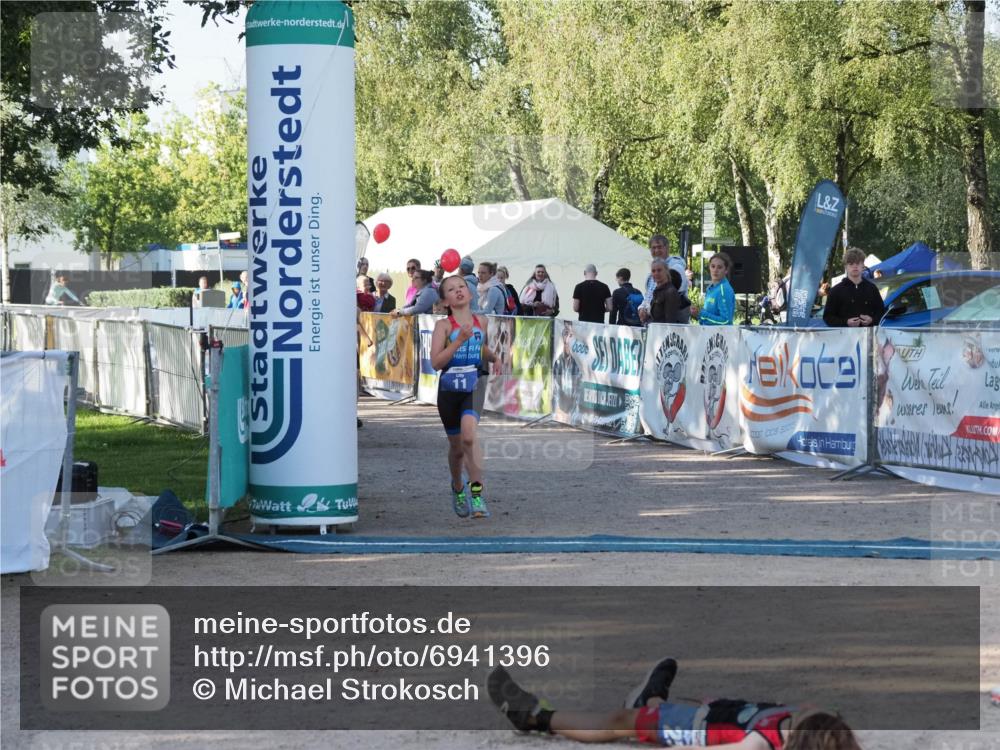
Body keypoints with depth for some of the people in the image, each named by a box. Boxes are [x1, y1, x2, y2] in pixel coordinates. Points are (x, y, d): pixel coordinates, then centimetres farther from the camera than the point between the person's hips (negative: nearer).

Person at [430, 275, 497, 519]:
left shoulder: (481, 322, 6)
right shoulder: (444, 325, -5)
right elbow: (435, 362, -15)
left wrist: (497, 357, 5)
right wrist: (460, 340, -21)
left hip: (474, 385, 0)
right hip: (449, 388, 0)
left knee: (469, 436, -25)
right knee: (456, 446, 11)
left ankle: (477, 494, -21)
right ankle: (458, 488, 41)